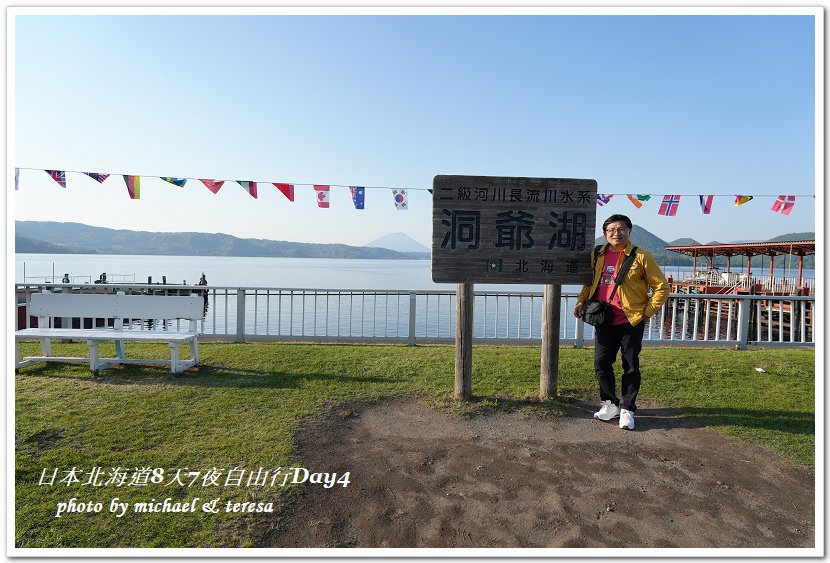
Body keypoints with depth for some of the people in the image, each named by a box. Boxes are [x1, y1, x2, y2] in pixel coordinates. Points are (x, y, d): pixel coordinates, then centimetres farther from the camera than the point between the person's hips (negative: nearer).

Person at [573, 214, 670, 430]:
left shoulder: (641, 257, -6)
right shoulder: (597, 256, 7)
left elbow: (661, 286, -2)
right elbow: (590, 283, 21)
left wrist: (647, 312, -7)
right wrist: (581, 301, 6)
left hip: (631, 322, -4)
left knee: (631, 367, 7)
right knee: (601, 363, 7)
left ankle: (627, 410, 22)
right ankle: (610, 403, 26)